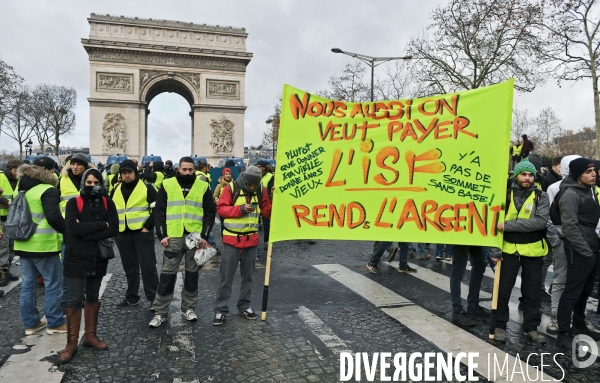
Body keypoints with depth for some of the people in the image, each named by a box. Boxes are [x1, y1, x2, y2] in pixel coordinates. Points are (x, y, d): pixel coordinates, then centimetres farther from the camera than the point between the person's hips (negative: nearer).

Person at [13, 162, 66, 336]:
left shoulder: (22, 191, 13)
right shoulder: (48, 190, -12)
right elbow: (53, 217, -22)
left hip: (23, 244, 8)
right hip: (43, 244, -8)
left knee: (28, 284, 14)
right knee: (53, 283, 2)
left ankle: (31, 323, 22)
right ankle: (55, 323, 9)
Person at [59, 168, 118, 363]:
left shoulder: (107, 203, 1)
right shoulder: (73, 203, -5)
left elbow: (114, 229, -11)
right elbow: (73, 228, -21)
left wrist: (86, 233, -18)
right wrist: (101, 224, -18)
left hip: (98, 258, 3)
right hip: (76, 258, -3)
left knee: (93, 297, 14)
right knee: (75, 299, 0)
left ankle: (90, 335, 27)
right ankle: (72, 343, 12)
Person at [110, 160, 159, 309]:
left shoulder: (147, 188, -4)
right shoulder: (116, 190, 13)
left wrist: (147, 226, -12)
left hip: (143, 233, -5)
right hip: (123, 235, 5)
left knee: (148, 266, -3)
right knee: (130, 268, 14)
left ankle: (154, 298, 5)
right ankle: (132, 297, 27)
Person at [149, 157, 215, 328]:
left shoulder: (203, 187, 4)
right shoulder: (167, 185, 3)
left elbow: (210, 213, 4)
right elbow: (159, 211, 3)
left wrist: (205, 236, -5)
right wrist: (162, 235, -6)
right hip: (173, 237, -1)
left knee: (192, 273, 10)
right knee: (167, 274, 1)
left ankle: (188, 308, 24)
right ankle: (160, 312, 11)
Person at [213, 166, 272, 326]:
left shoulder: (261, 191, 2)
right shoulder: (231, 188, -9)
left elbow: (267, 213, 4)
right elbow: (220, 209, -11)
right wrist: (240, 209, -22)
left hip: (251, 240, 4)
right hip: (232, 240, -4)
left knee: (247, 276, 14)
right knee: (226, 277, 2)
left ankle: (244, 306, 28)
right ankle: (220, 310, 12)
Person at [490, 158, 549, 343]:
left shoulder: (541, 197, -2)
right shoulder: (506, 195, 0)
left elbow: (540, 222, -18)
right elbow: (496, 223, -1)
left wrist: (509, 225, -22)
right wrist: (494, 250, -7)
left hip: (533, 251, 0)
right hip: (509, 250, 0)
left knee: (532, 291, 12)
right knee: (503, 289, 6)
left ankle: (531, 327, 27)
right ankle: (500, 325, 20)